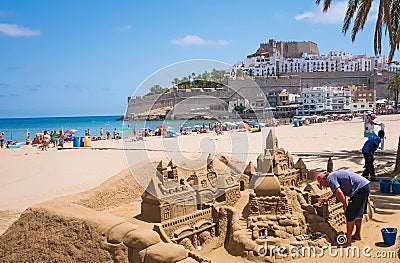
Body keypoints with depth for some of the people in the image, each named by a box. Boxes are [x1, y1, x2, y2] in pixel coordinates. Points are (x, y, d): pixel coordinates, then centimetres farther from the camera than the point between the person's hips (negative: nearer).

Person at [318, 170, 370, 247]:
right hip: (365, 186, 10)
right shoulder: (335, 176, 22)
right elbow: (336, 192, 40)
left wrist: (345, 205, -12)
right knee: (358, 213, 24)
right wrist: (327, 198, 41)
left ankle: (348, 241, -2)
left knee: (350, 214, -6)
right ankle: (357, 235, 38)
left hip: (361, 188, -10)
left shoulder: (330, 178, -7)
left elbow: (339, 193, -21)